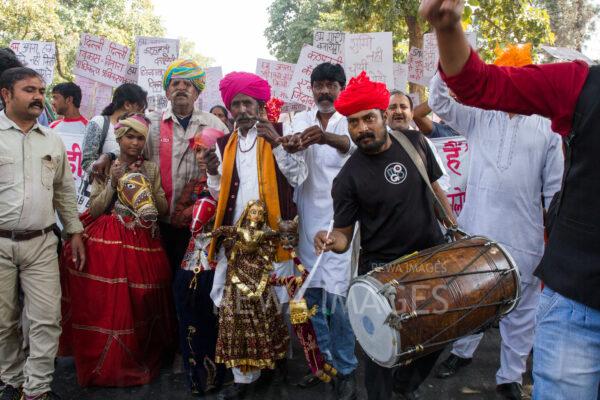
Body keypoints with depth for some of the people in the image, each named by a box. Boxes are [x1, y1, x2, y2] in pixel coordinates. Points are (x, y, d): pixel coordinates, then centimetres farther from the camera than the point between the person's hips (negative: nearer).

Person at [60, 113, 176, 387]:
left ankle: (142, 361, 19)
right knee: (107, 304, -6)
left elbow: (163, 209, 3)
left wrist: (146, 185, -8)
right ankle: (107, 365, 13)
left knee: (142, 303, -2)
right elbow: (94, 210, 1)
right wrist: (113, 182, -7)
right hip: (108, 243, -1)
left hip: (144, 243, 1)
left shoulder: (152, 169, 9)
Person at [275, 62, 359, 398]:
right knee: (311, 293, 11)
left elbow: (355, 144, -27)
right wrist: (287, 150, -28)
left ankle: (346, 368, 15)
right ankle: (324, 358, 31)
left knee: (335, 295, -5)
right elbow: (296, 174, -6)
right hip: (308, 220, 4)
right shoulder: (301, 121, 8)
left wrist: (328, 138, -48)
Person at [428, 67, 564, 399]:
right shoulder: (479, 118, 5)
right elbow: (438, 101, -1)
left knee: (520, 310, 10)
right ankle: (463, 351, 40)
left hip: (523, 238, -1)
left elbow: (555, 190, 3)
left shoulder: (547, 130, 2)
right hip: (475, 231, 1)